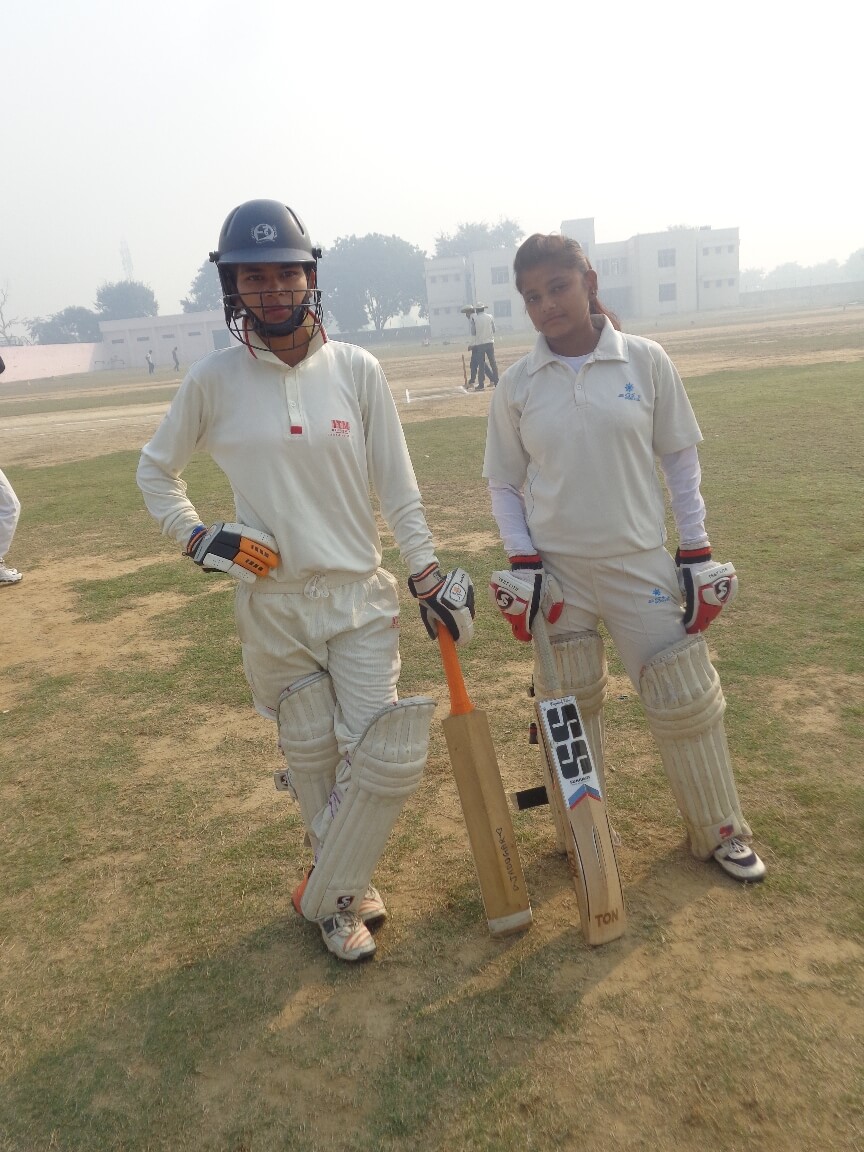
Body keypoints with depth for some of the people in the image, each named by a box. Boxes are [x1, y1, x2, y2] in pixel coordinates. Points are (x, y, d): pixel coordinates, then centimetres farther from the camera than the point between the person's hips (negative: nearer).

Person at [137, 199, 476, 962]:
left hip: (362, 597, 1)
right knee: (312, 760, 10)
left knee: (386, 759, -4)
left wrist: (428, 575, -2)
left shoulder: (357, 370, -2)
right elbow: (157, 468, 12)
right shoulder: (213, 381, -3)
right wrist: (198, 538, -2)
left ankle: (328, 895, 20)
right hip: (272, 604, 0)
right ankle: (345, 889, 34)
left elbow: (397, 484, 2)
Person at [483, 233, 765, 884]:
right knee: (569, 708, 10)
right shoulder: (517, 386, -1)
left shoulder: (645, 361, -3)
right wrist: (522, 559, -6)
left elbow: (680, 458, 2)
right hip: (556, 569, 1)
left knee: (688, 701, 6)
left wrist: (697, 551, 0)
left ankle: (720, 832, 28)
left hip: (641, 562, 0)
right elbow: (504, 483, 6)